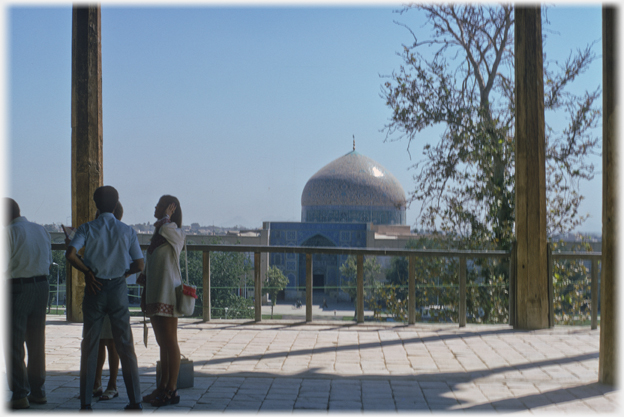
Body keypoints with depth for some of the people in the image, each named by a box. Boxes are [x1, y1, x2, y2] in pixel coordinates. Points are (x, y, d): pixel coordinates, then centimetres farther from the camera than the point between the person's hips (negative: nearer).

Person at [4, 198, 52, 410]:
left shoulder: (10, 232, -12)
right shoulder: (42, 231, 9)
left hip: (17, 287, -7)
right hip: (42, 285, 7)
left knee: (13, 344, 0)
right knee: (36, 341, 14)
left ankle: (19, 394, 0)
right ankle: (38, 391, 20)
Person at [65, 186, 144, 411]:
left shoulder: (87, 228, -3)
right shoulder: (127, 231, 0)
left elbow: (70, 254, -19)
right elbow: (139, 265, -3)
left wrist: (87, 272, -5)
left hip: (94, 288, 0)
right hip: (118, 288, 1)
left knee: (89, 345, 7)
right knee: (125, 345, 6)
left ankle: (86, 402, 8)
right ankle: (135, 400, 5)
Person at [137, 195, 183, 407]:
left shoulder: (176, 233, -6)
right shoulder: (157, 234, 19)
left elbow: (163, 226, -29)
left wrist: (167, 215, -9)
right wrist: (144, 276, 6)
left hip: (167, 294, -9)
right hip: (153, 294, 9)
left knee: (170, 343, -5)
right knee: (162, 343, 12)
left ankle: (172, 390, -1)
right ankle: (163, 387, 18)